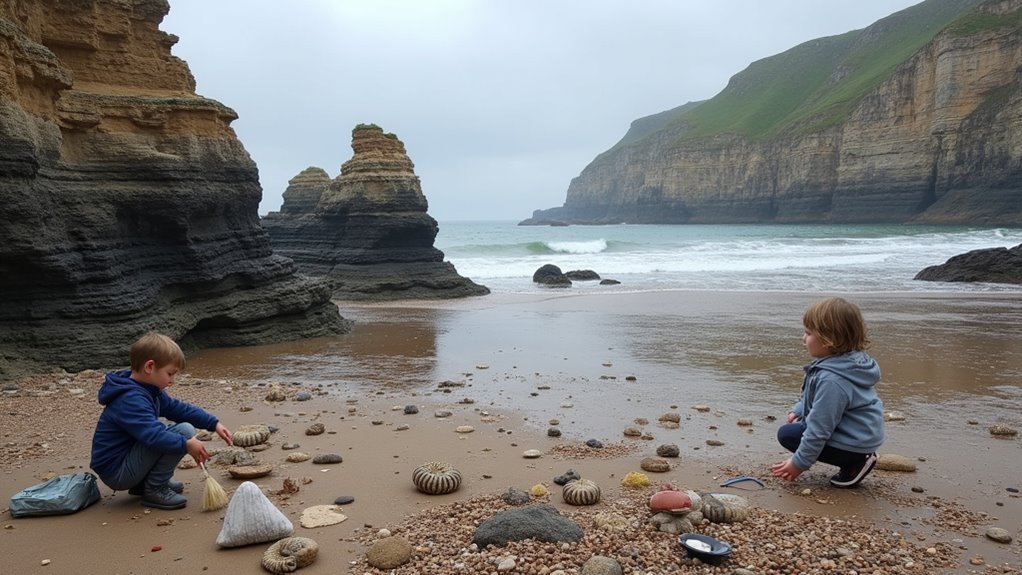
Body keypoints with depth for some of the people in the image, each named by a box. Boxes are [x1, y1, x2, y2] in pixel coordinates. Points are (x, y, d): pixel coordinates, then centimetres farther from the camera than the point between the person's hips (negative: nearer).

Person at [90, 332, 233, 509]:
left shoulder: (149, 391, 7)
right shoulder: (131, 400, -25)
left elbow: (178, 408, 10)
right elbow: (153, 435, -38)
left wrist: (214, 424, 3)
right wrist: (186, 444, -36)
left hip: (125, 463, 10)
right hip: (116, 473, -10)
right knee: (184, 431, -20)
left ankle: (143, 482, 12)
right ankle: (155, 489, -10)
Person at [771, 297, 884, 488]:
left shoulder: (831, 380, -30)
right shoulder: (849, 362, 0)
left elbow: (819, 431, -24)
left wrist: (799, 463, -15)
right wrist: (798, 410, 12)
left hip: (852, 444, -10)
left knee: (787, 434, -6)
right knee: (795, 424, 19)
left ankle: (853, 465, -5)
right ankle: (857, 460, 11)